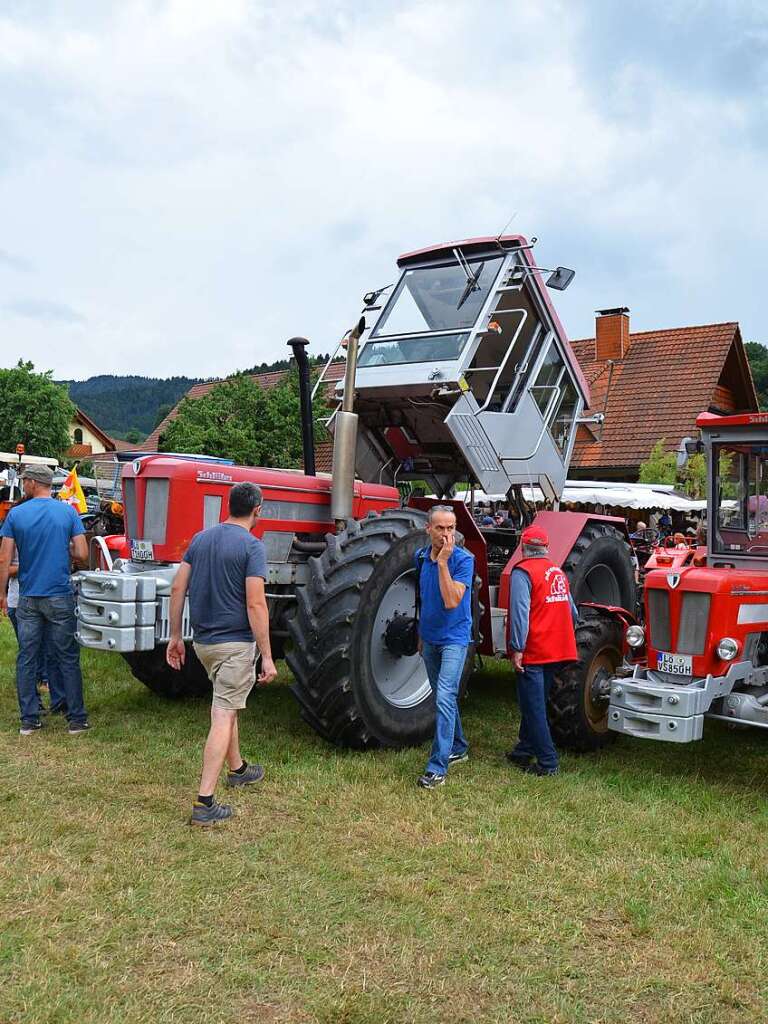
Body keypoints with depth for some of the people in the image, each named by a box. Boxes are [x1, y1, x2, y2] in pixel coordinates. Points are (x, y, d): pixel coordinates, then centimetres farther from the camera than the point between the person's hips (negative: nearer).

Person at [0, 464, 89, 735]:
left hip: (28, 598, 1)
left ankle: (29, 720, 14)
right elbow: (82, 555, -6)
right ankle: (76, 720, 9)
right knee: (68, 660, 5)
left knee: (26, 660, 10)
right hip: (60, 598, -1)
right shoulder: (68, 512, -2)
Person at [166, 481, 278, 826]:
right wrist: (267, 656, -15)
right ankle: (205, 802, -6)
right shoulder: (252, 546, -14)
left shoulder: (201, 538, 6)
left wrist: (175, 636, 12)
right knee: (223, 718, -5)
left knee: (226, 706, 25)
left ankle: (237, 769, 41)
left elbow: (178, 587, 5)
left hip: (203, 641, 7)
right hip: (235, 644, -7)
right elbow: (255, 605, -20)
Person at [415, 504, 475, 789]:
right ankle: (458, 747, 36)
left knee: (444, 698, -16)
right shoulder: (420, 557, 2)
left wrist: (442, 562, -28)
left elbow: (451, 601, -27)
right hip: (430, 637, 7)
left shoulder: (463, 559, -16)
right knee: (443, 697, 18)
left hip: (454, 638, -7)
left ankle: (437, 767, -13)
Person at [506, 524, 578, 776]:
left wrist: (517, 649, -18)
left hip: (533, 652, -7)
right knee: (536, 703, 18)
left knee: (533, 708, 0)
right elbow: (572, 612, 17)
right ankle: (524, 751, 28)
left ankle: (547, 763, 2)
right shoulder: (559, 572, 11)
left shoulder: (522, 572, -11)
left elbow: (520, 613, -20)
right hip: (557, 650, 7)